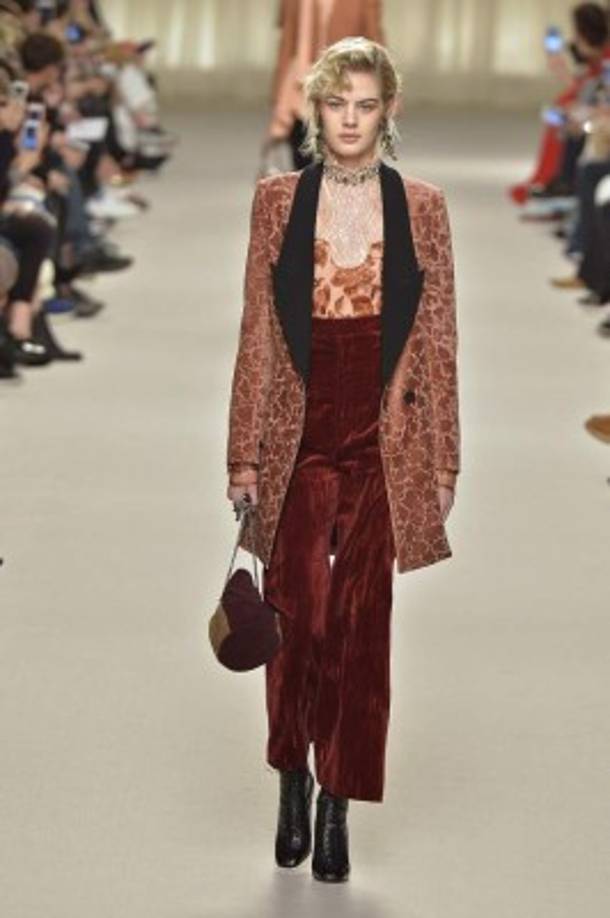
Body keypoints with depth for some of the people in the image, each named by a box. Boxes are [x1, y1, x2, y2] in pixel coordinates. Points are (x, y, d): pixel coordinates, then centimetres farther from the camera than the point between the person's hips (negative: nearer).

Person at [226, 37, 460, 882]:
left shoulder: (421, 208, 4)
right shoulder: (277, 201, 4)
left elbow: (439, 340, 6)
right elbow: (256, 335, 4)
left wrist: (444, 460, 3)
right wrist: (244, 455, 1)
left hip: (384, 446, 0)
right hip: (299, 440, 0)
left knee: (362, 625, 1)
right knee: (299, 618, -6)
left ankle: (337, 808, 13)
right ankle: (293, 781, 18)